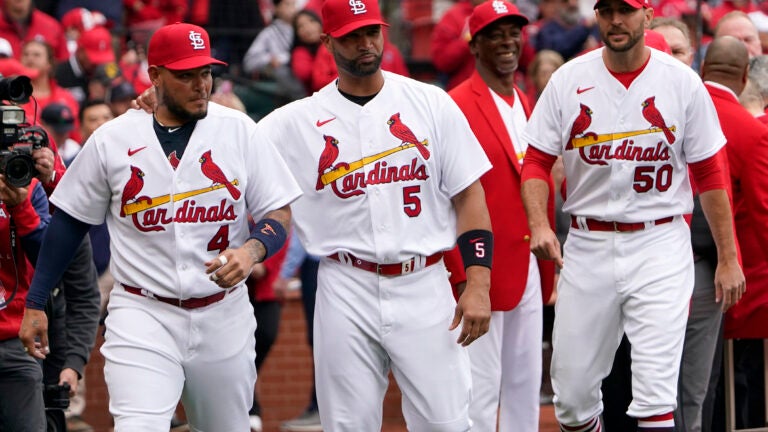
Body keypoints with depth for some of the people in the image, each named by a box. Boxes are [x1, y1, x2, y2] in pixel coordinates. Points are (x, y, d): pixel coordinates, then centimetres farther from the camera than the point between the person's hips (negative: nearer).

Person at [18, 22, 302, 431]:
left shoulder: (237, 130, 1)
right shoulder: (112, 140, 0)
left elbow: (279, 213, 3)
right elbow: (70, 220, 9)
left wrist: (250, 251, -19)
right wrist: (35, 302, 8)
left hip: (222, 316, 2)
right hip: (142, 316, -2)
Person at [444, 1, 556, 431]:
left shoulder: (529, 106, 15)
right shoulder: (458, 106, -10)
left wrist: (547, 268, 13)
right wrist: (462, 274, -17)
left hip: (529, 268, 8)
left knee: (526, 383, 12)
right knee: (481, 387, -6)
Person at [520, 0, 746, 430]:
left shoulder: (682, 83, -1)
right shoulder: (569, 81, 2)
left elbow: (710, 173, 4)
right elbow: (537, 161, 5)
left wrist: (728, 258, 3)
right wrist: (539, 225, -13)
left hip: (659, 247, -2)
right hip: (587, 247, 2)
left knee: (655, 393, -12)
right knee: (573, 394, 5)